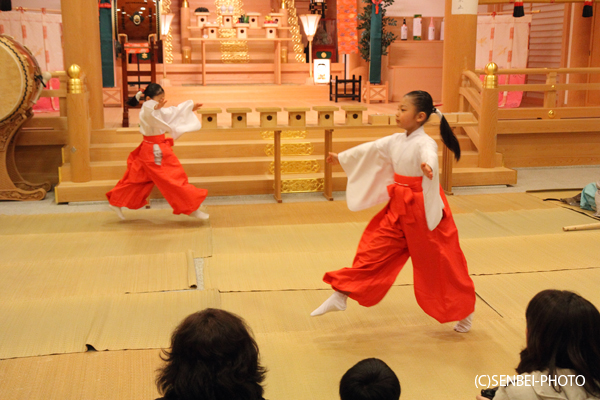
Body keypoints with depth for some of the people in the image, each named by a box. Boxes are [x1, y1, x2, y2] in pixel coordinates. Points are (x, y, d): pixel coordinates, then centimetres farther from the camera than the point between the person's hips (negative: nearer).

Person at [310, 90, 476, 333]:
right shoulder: (395, 141, 4)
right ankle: (341, 296, 14)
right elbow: (369, 150, 18)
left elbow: (430, 158, -43)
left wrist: (427, 167, -67)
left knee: (440, 263, 5)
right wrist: (341, 157, 31)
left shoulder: (424, 144, -19)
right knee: (372, 250, 6)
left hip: (425, 210, -7)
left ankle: (465, 312, 25)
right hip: (399, 209, 7)